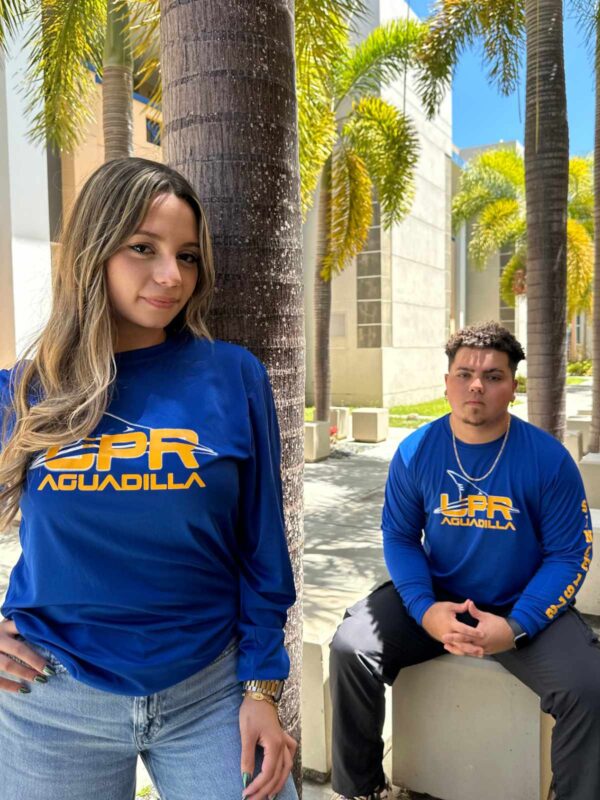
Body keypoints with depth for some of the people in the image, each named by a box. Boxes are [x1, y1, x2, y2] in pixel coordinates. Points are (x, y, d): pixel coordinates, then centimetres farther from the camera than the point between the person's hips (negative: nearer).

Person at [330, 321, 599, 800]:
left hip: (524, 609, -1)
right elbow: (400, 538, -1)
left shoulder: (548, 459, -14)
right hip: (436, 599, 2)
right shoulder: (416, 452, -8)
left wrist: (515, 626, -22)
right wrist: (425, 609, -18)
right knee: (351, 648, -15)